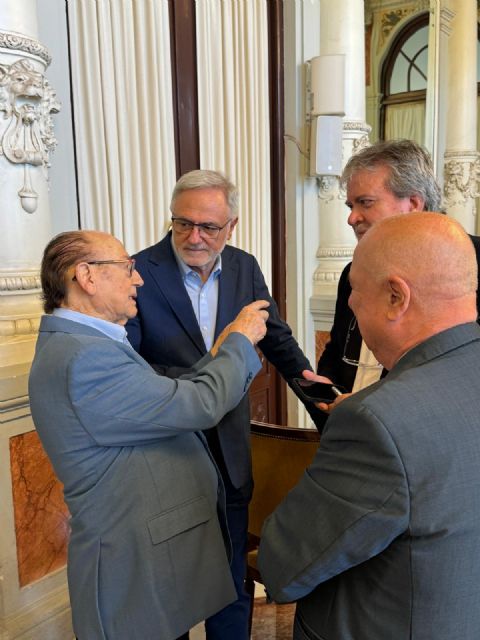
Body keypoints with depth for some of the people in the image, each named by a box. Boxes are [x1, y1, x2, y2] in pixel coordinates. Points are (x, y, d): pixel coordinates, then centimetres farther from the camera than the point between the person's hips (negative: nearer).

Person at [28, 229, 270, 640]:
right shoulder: (82, 359, -26)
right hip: (137, 568, -10)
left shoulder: (78, 344, 7)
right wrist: (241, 340, -9)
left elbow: (172, 403, 5)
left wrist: (222, 353, 1)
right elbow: (201, 405, -24)